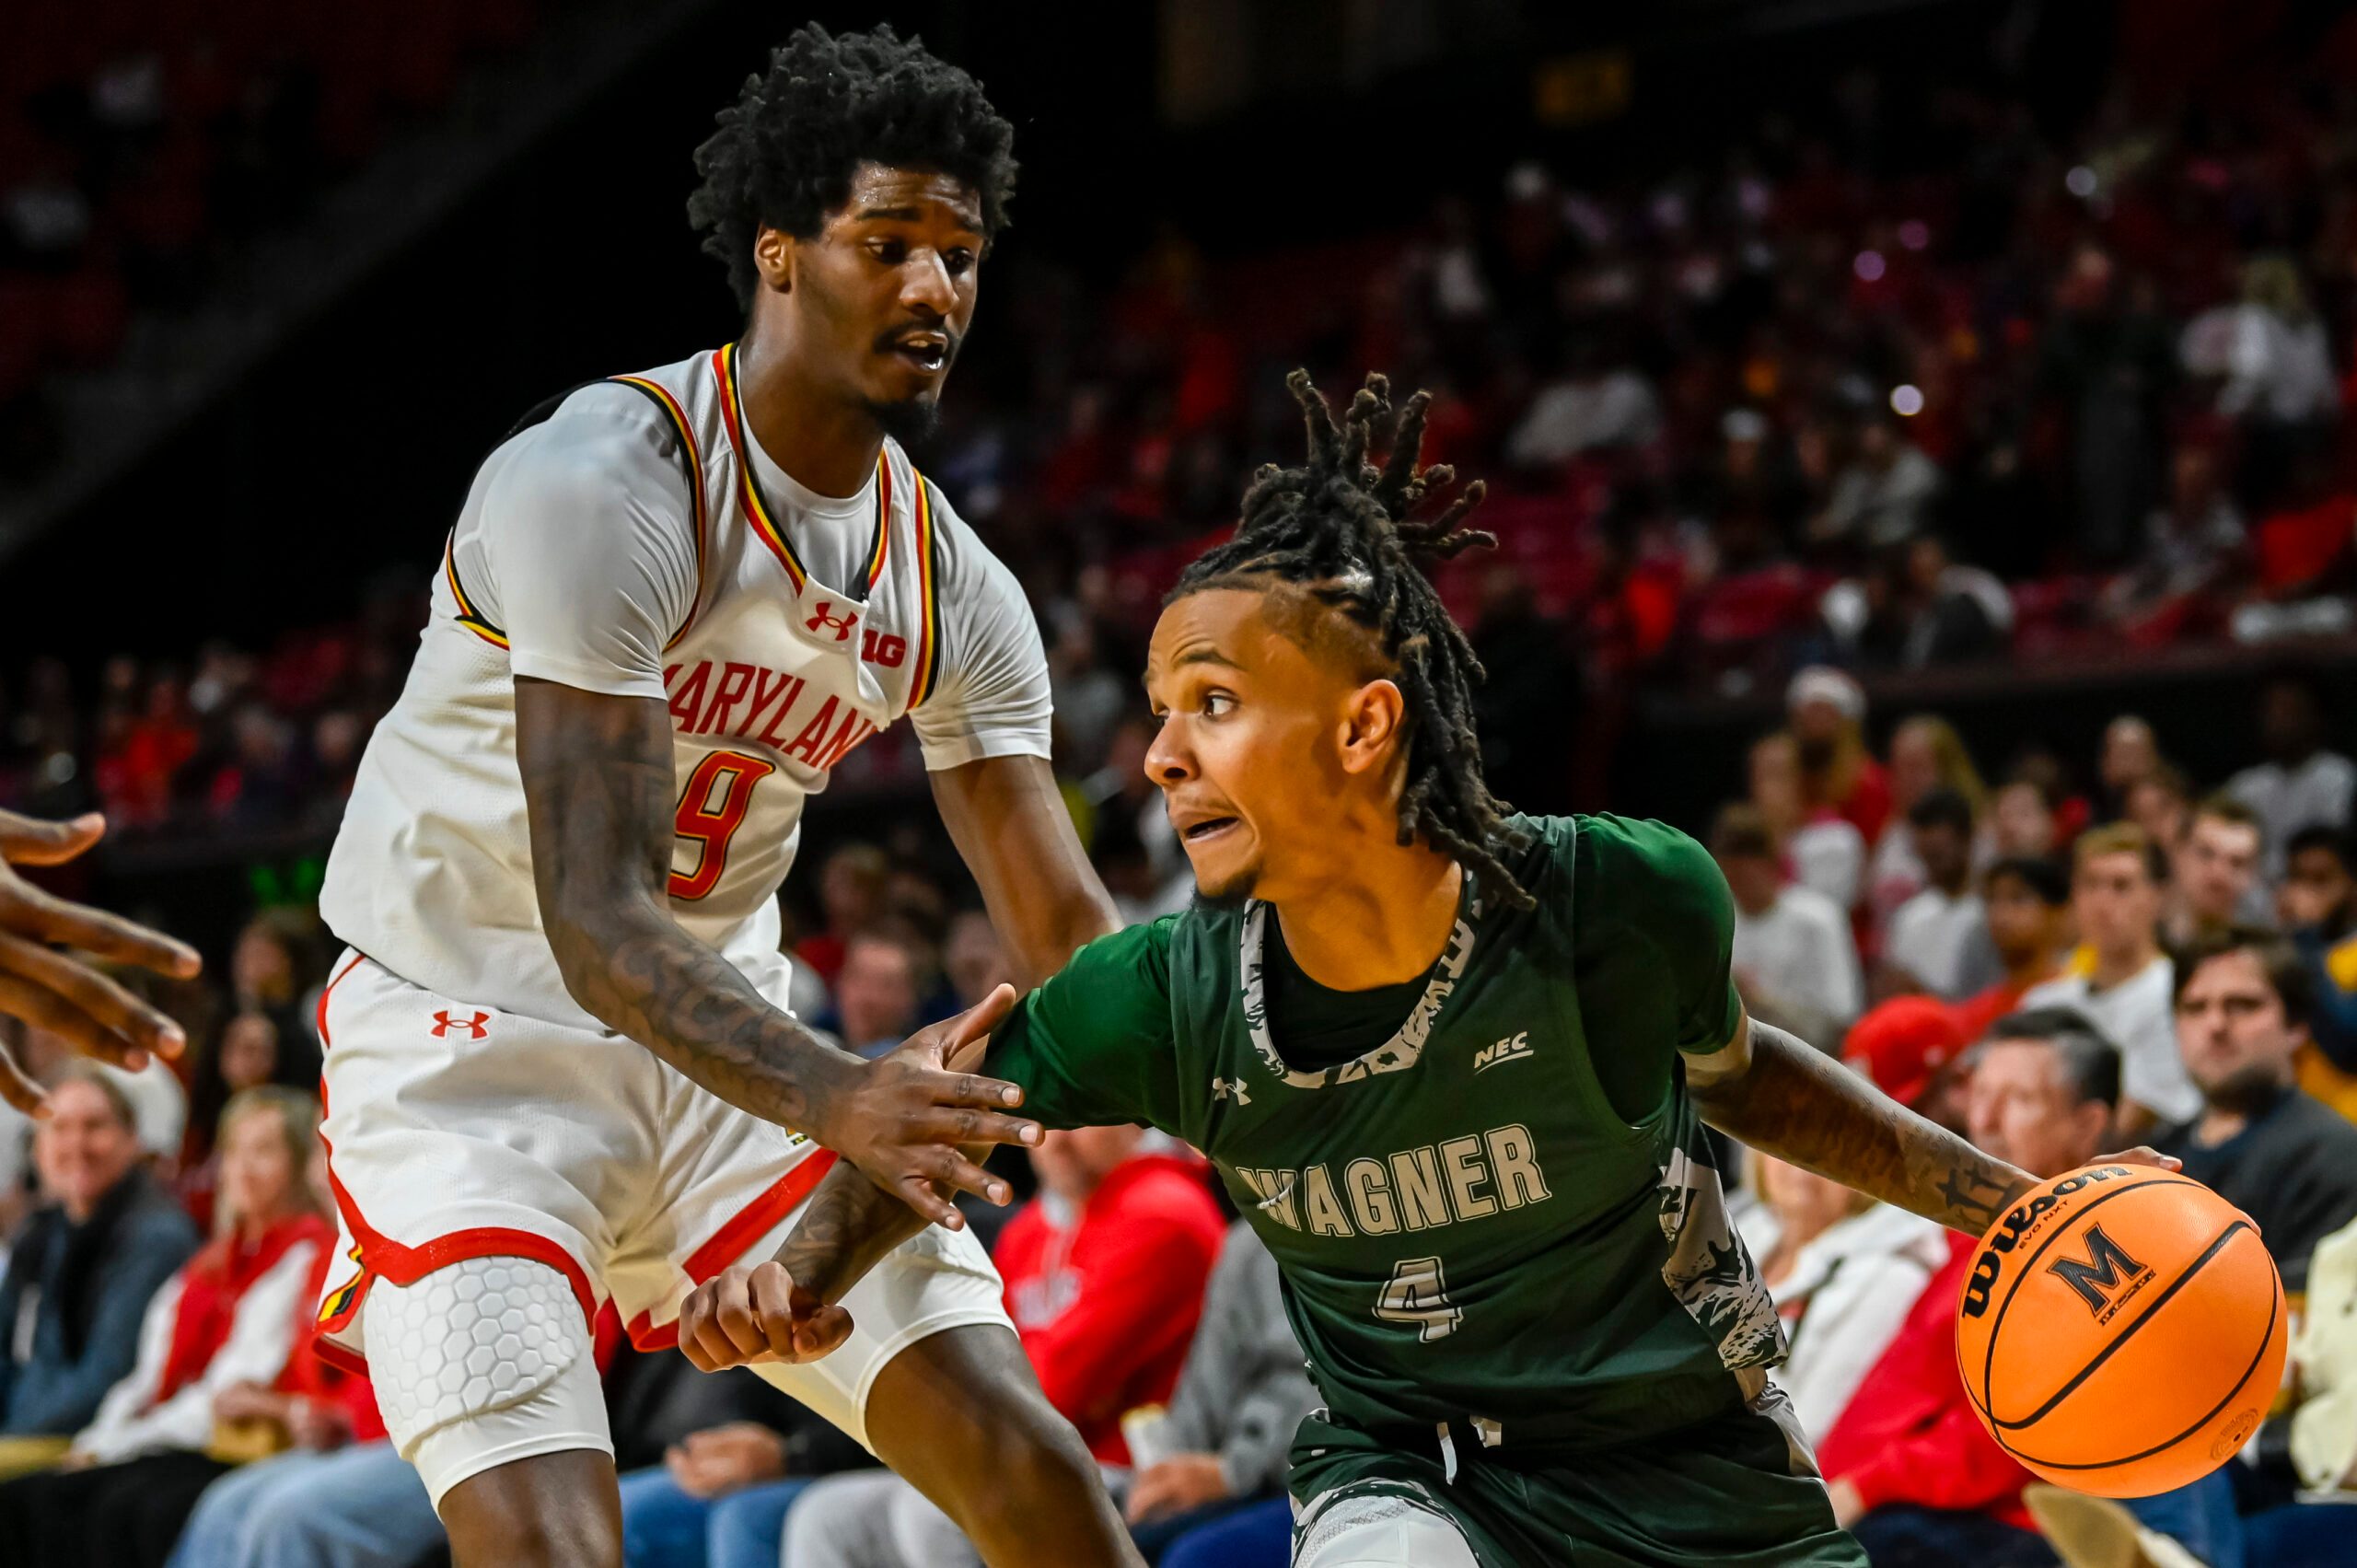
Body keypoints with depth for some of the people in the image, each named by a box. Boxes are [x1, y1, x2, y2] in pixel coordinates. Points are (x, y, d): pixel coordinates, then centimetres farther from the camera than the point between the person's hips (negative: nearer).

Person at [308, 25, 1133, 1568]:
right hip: (473, 1052, -6)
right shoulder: (604, 484, -22)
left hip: (725, 1052, 7)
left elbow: (1072, 935, 2)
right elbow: (596, 922, -29)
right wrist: (831, 1101, -44)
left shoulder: (957, 590, 1)